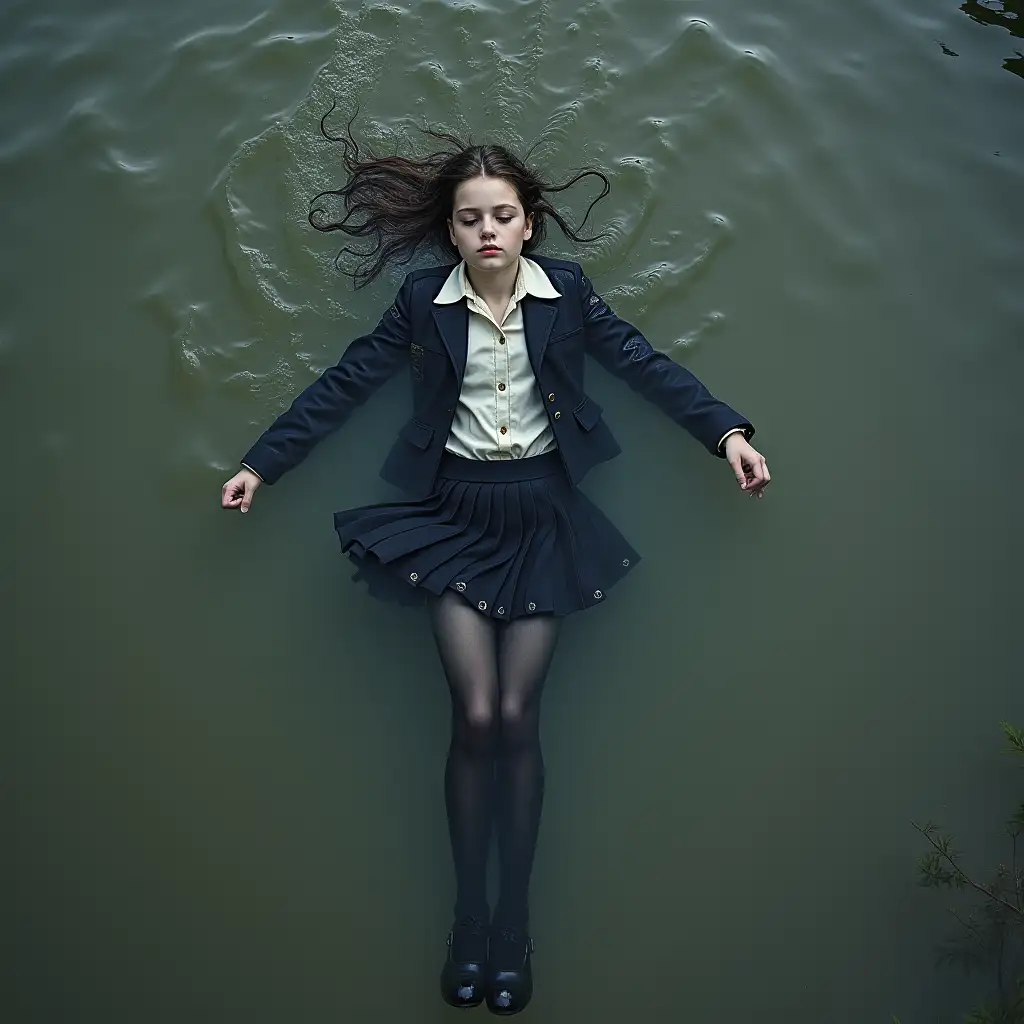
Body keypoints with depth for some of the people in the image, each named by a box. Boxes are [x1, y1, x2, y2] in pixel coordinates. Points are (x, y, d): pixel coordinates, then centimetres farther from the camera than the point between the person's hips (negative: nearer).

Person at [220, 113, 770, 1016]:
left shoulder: (566, 290, 0)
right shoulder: (424, 300, 0)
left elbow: (644, 364, 0)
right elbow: (345, 384, 2)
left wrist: (727, 431, -9)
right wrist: (262, 464, 1)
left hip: (540, 514, 0)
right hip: (456, 513, 0)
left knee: (517, 717, -6)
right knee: (475, 716, -9)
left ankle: (514, 923, 10)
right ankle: (469, 918, 9)